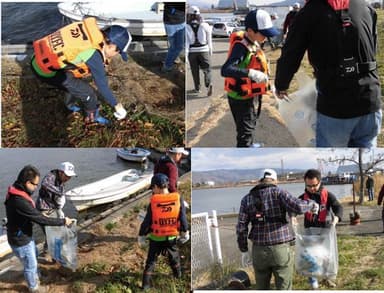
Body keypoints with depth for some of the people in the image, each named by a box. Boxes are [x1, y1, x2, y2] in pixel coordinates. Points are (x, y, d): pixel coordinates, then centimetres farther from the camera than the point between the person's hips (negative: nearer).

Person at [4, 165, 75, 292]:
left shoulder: (17, 192, -5)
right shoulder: (19, 201, -37)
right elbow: (40, 219, -30)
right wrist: (63, 221, -20)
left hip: (26, 236, 9)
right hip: (21, 240, -9)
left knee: (33, 259, 31)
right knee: (30, 265, 16)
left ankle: (36, 276, 56)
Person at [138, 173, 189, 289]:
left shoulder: (153, 202, -17)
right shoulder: (178, 199, -14)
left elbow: (147, 222, -11)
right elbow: (183, 218, -7)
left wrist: (141, 236, 3)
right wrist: (185, 232, 7)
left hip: (156, 238, -2)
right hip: (172, 237, 2)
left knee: (151, 260, 12)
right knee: (174, 257, 26)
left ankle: (146, 283, 11)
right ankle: (178, 275, 44)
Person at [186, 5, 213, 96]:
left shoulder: (186, 27, -5)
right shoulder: (204, 25, -1)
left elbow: (186, 42, -11)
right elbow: (209, 40, 5)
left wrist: (185, 55, -12)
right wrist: (210, 51, 17)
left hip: (192, 51, 0)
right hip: (204, 50, 0)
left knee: (195, 71, 14)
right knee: (206, 70, 4)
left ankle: (197, 88, 23)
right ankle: (209, 84, -21)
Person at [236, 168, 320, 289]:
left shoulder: (247, 199, 5)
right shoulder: (278, 193, -5)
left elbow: (241, 228, 0)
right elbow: (298, 206, -21)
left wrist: (244, 250, 8)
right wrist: (312, 204, -1)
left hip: (259, 250, 3)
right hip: (281, 249, -3)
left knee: (262, 287, 19)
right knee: (284, 288, 8)